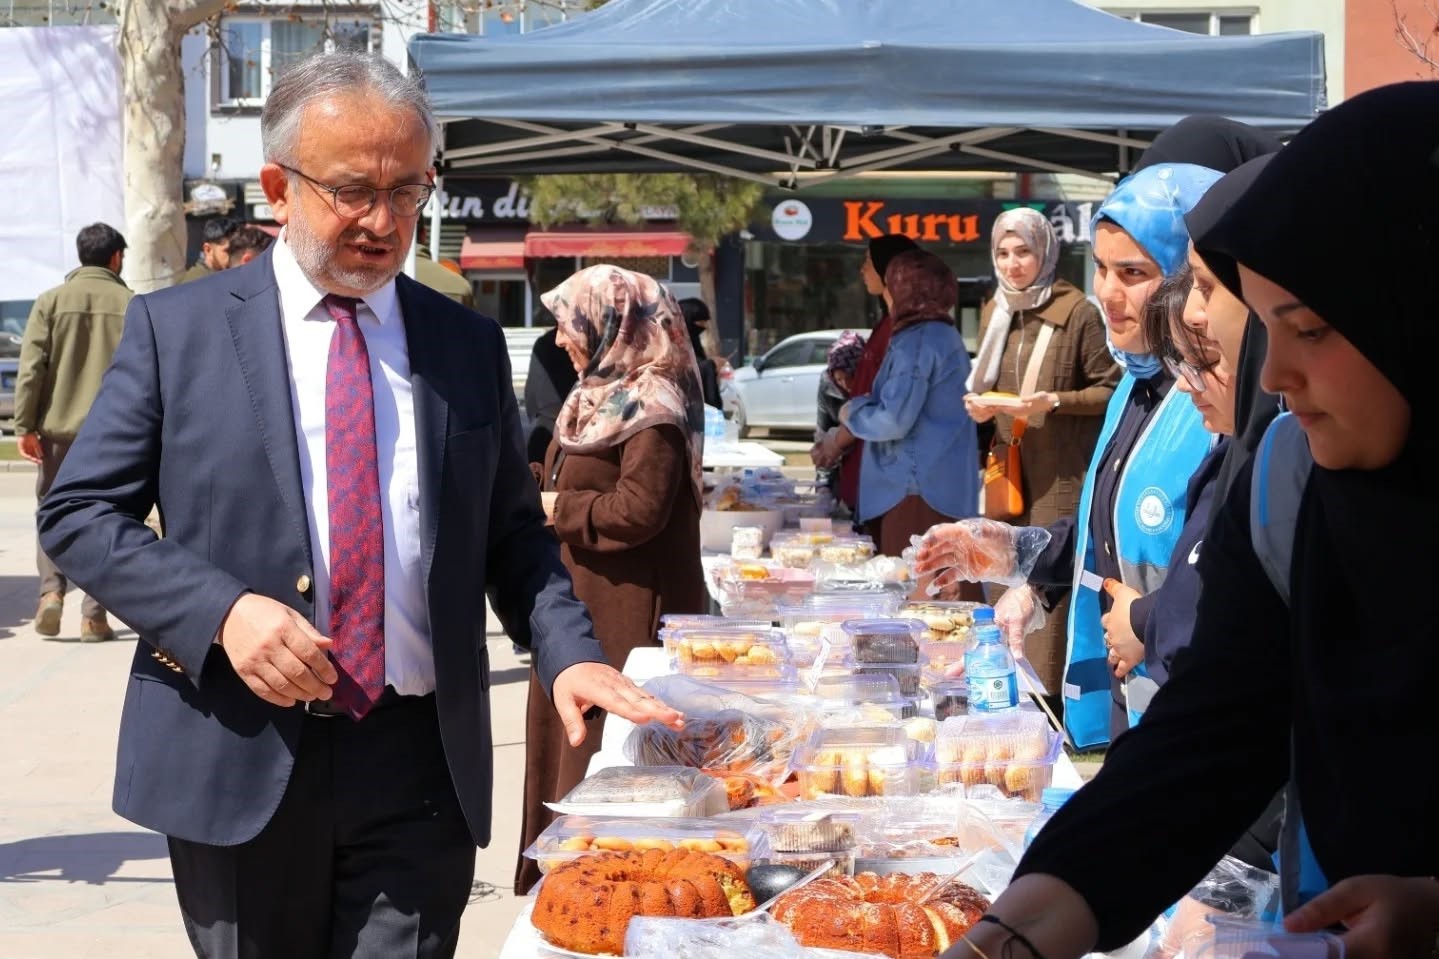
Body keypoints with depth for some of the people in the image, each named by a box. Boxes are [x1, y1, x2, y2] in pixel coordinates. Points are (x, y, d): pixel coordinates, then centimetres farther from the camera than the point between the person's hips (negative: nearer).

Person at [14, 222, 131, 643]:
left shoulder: (51, 301, -1)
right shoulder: (131, 305, -2)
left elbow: (31, 368, -5)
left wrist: (24, 425, -1)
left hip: (59, 426, 0)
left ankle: (52, 590, -2)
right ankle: (94, 615, 3)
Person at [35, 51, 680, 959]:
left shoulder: (470, 345, 9)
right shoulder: (176, 329, 1)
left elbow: (514, 532, 14)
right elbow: (78, 513, 0)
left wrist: (570, 652, -5)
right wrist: (222, 610, -16)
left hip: (422, 765, 1)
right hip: (237, 763, -1)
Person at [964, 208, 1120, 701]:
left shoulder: (1077, 312, -8)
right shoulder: (995, 311, 13)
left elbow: (1109, 389, -6)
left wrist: (1054, 402, -18)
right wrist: (979, 404, 3)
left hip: (1062, 475, -6)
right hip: (1008, 470, 6)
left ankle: (1055, 695, -2)